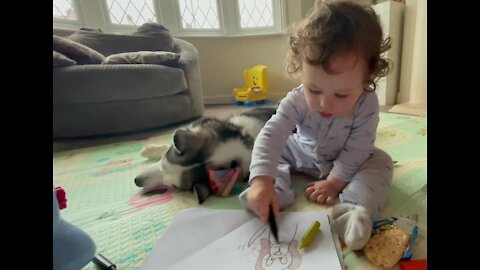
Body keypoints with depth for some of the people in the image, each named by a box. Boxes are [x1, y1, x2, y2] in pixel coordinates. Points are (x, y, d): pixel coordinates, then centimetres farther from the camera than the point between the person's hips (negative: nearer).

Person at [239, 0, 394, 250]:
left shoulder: (367, 106, -29)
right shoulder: (297, 101, -31)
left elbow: (356, 150, -22)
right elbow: (271, 135, -41)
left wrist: (335, 182, -23)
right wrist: (262, 180, -54)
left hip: (348, 162, 0)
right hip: (302, 154, 1)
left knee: (381, 162, -20)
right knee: (272, 150, -13)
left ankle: (355, 209, -36)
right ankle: (278, 192, -27)